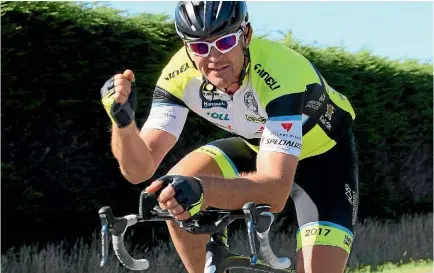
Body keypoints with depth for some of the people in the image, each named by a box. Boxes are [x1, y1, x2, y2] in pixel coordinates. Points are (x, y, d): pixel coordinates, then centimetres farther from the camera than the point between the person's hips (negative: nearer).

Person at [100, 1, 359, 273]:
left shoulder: (280, 74, -39)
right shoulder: (180, 74, -24)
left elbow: (276, 192, -48)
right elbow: (139, 169, -27)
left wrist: (203, 190, -64)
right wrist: (123, 120, -47)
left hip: (323, 154, -4)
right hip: (258, 146, 4)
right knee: (174, 194, -22)